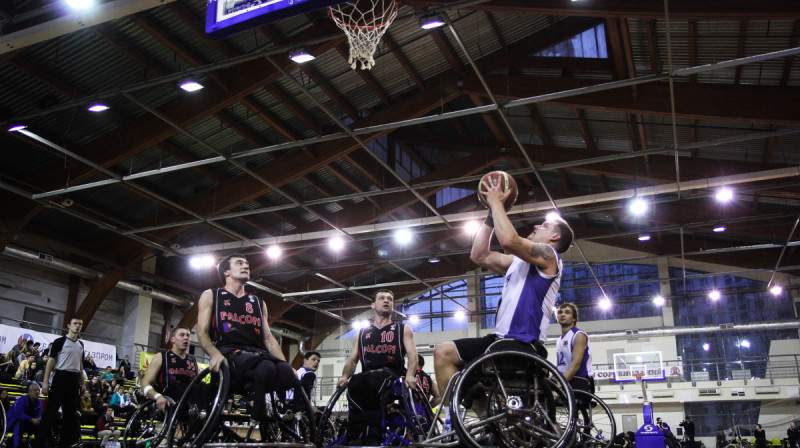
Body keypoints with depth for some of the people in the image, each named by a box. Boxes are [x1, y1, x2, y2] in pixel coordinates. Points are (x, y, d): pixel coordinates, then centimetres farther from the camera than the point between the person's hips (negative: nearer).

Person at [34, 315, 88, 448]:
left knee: (70, 412, 8)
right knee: (51, 411, -7)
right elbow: (51, 361, -5)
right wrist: (45, 381, -11)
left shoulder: (80, 344, 14)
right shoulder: (60, 341, -3)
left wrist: (83, 382, 17)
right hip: (61, 377, -6)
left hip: (74, 379, 6)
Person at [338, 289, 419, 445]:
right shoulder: (361, 333, 28)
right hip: (367, 375, 2)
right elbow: (352, 359, 21)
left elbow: (412, 354, 5)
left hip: (393, 374, -2)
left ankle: (372, 437, -38)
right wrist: (344, 376, -2)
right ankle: (356, 436, -34)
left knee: (375, 379, -38)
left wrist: (410, 375, -16)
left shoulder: (403, 329, 20)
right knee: (354, 384, -35)